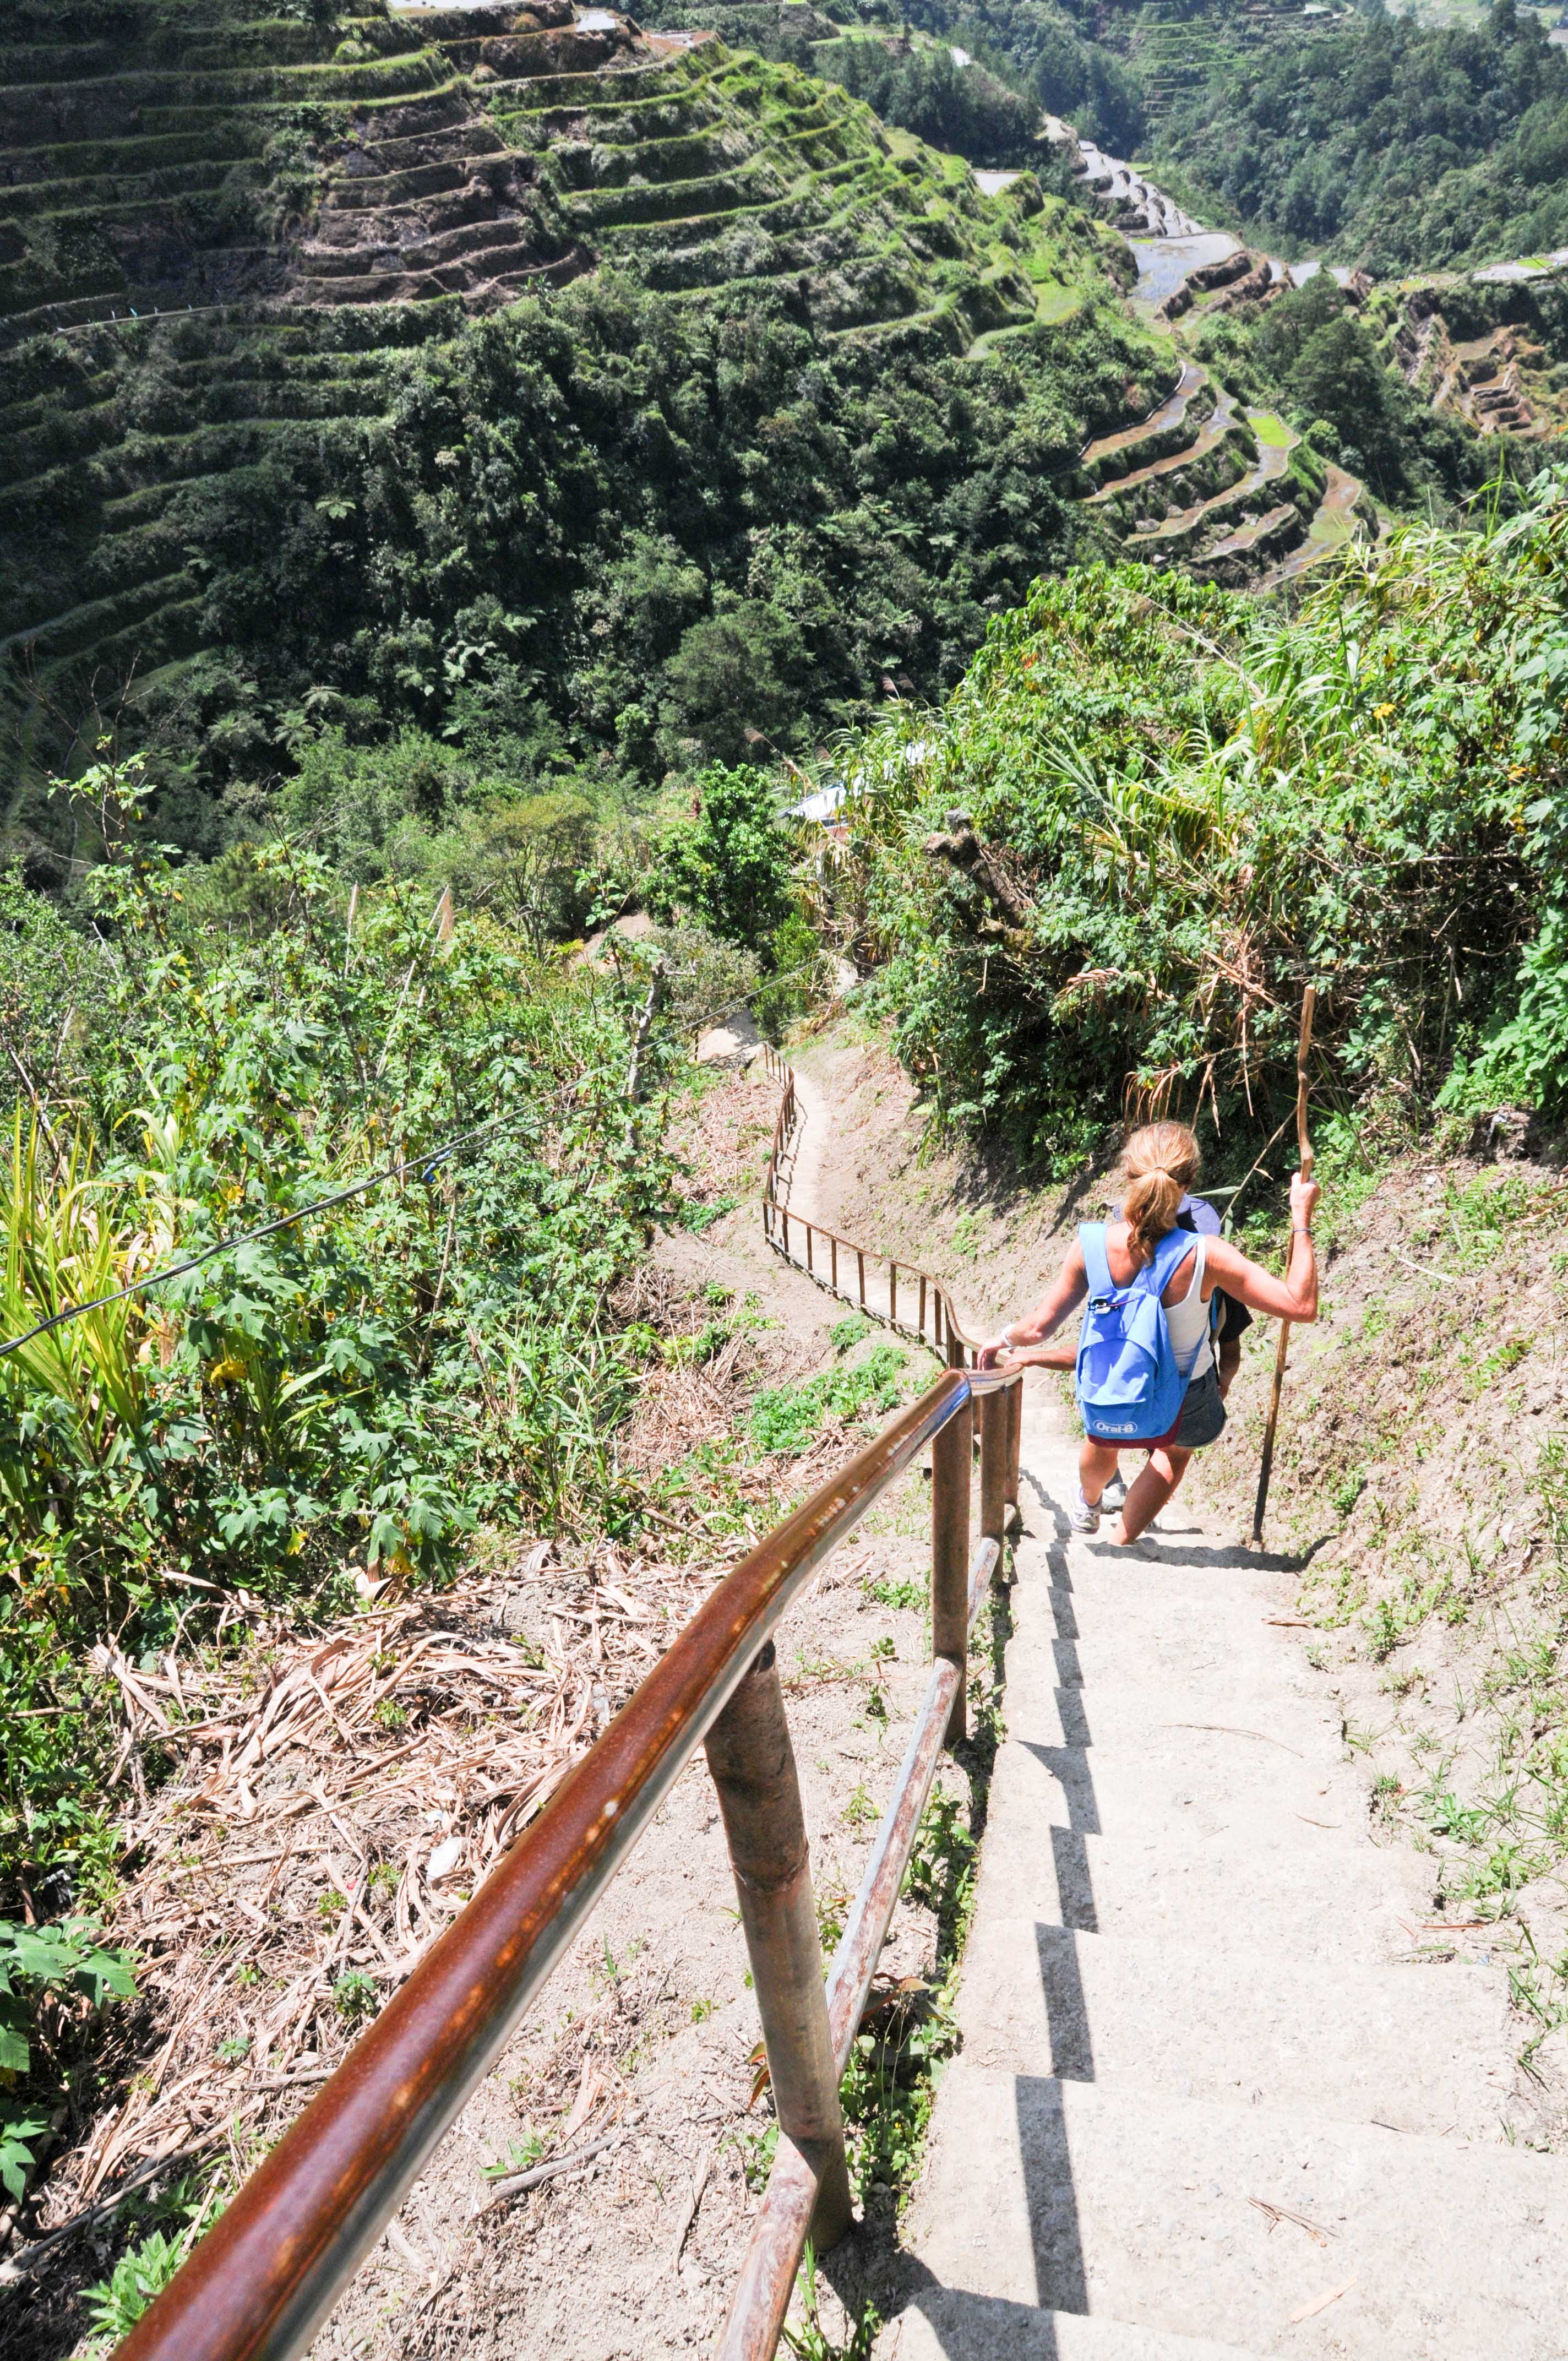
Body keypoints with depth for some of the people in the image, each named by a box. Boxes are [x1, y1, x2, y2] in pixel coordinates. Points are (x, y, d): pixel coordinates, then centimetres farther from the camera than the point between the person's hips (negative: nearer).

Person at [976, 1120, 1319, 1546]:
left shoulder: (1093, 1246, -27)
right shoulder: (1206, 1256, -34)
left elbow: (1039, 1327, -17)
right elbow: (1301, 1305, -28)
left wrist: (1005, 1339, 5)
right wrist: (1302, 1221, -19)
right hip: (1184, 1406, -2)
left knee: (1103, 1439, 41)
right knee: (1177, 1450, 38)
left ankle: (1088, 1504, 71)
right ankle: (1121, 1544, 48)